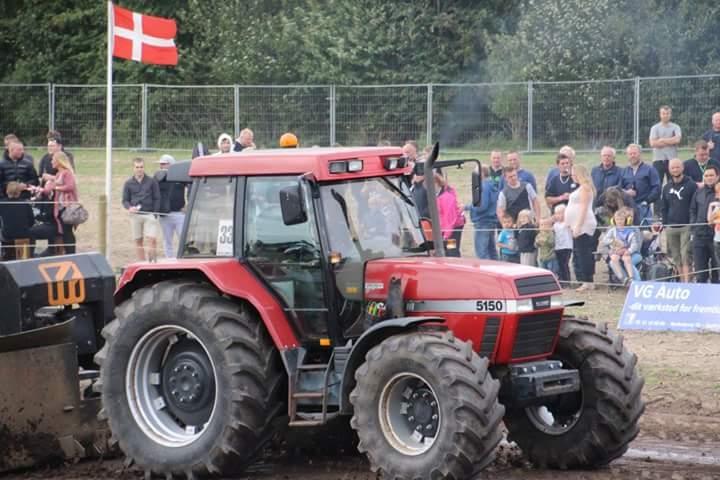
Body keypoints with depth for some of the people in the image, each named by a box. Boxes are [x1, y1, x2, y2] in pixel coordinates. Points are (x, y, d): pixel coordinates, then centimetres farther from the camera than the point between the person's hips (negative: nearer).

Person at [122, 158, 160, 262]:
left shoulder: (152, 182, 3)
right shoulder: (128, 183, 7)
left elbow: (157, 199, 5)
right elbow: (125, 200, 9)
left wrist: (154, 213, -6)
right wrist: (129, 208, -13)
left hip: (149, 215, -2)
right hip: (135, 215, 2)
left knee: (152, 239, -13)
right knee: (138, 241, 5)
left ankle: (152, 261, -2)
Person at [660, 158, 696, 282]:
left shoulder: (691, 185, 0)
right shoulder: (667, 187, 14)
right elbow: (664, 208, 19)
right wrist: (665, 225, 9)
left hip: (687, 227, -5)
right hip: (671, 228, 5)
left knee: (685, 256, -12)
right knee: (677, 258, 5)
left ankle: (687, 282, -16)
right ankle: (682, 281, 10)